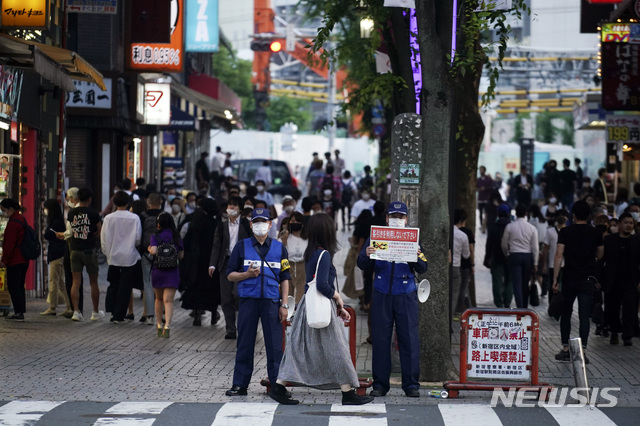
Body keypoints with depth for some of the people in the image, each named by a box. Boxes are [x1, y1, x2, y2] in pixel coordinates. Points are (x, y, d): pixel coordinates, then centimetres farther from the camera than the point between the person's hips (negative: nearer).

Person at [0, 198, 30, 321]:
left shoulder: (12, 223, -18)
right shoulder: (21, 219, 15)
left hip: (14, 260, -10)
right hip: (23, 260, 10)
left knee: (13, 286, -7)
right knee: (19, 286, 14)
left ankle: (19, 312, -10)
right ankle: (20, 311, 17)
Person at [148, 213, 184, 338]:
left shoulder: (155, 236, -5)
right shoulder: (176, 237, 3)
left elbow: (153, 251, -18)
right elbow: (181, 255, 7)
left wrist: (149, 249, 3)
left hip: (157, 270, 0)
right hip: (172, 271, 0)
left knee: (159, 299, 18)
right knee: (168, 300, -5)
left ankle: (159, 325, 21)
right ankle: (167, 325, -21)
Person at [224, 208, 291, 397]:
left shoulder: (279, 248, 11)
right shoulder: (242, 246, 8)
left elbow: (284, 278, 11)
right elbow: (230, 275, 9)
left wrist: (284, 305, 4)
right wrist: (247, 274, -11)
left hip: (271, 301, 0)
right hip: (248, 301, 0)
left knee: (274, 345, -2)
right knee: (245, 344, 1)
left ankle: (277, 383, 3)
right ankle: (240, 385, 6)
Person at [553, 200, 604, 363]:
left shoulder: (565, 232, -4)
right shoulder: (596, 233, 1)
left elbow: (558, 256, -8)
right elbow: (599, 256, 12)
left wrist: (555, 280, -6)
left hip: (569, 279, 0)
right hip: (587, 279, 0)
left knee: (566, 313, 14)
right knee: (584, 316, -1)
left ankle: (565, 350, 15)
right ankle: (582, 350, -9)